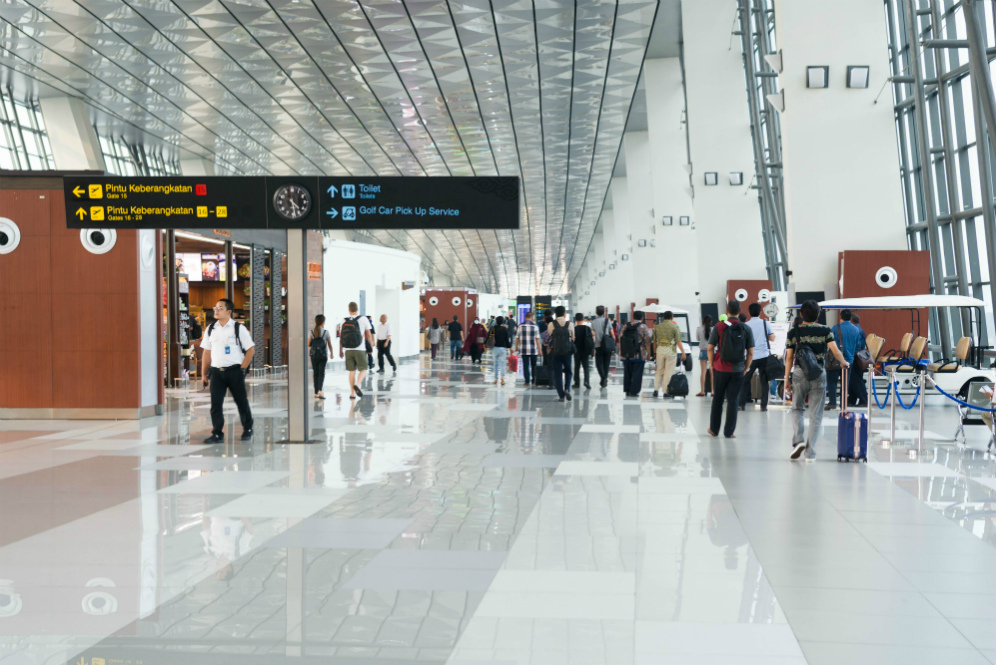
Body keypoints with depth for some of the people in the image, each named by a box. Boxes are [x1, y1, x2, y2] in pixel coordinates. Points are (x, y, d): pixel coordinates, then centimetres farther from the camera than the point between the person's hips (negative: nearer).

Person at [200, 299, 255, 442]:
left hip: (234, 371, -3)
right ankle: (217, 434, 4)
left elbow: (251, 349, -2)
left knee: (241, 402, 7)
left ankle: (247, 429, 26)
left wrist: (242, 368, -7)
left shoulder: (239, 328, -4)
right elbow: (207, 351, 13)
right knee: (215, 403, -2)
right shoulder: (211, 329, 9)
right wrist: (205, 373, 9)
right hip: (216, 371, 3)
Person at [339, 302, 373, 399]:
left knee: (352, 371, 9)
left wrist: (340, 351, 16)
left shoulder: (343, 322, 4)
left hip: (348, 350, 3)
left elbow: (340, 337, 7)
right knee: (363, 369, 6)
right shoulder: (363, 319, -1)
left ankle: (352, 393, 7)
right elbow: (368, 335, 2)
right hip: (360, 350, -3)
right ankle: (357, 384, -19)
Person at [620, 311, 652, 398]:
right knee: (637, 373, 0)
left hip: (626, 355, 4)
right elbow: (647, 342, -7)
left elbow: (620, 340, 11)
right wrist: (648, 354, 0)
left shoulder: (626, 326, 10)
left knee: (627, 373, 12)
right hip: (638, 355, -4)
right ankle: (633, 391, -2)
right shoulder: (643, 327, -4)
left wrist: (620, 352, 17)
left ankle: (627, 391, 15)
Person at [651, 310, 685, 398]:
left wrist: (655, 352, 21)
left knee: (659, 370, 13)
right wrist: (683, 352, -4)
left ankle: (656, 389, 4)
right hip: (670, 350, -3)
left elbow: (654, 341, 12)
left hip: (660, 349, 3)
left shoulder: (657, 327, 9)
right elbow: (678, 341, -7)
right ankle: (666, 391, 1)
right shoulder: (675, 327, -2)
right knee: (668, 371, 1)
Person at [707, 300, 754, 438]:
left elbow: (710, 348, -3)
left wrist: (712, 365, 8)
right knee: (733, 401, 5)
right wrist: (746, 368, 10)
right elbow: (750, 352, 1)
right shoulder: (746, 329, 0)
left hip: (720, 369, 0)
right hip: (738, 370, 0)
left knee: (717, 399, 12)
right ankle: (729, 432, 5)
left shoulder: (719, 327, -4)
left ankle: (714, 429, 20)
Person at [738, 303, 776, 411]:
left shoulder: (746, 325, 0)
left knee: (745, 381, 9)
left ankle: (742, 404, 8)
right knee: (764, 382, 5)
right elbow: (772, 338, 6)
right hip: (764, 356, 0)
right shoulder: (765, 323, 0)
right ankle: (763, 405, 2)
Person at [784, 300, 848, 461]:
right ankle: (810, 452, 4)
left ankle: (798, 440, -5)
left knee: (797, 409, 17)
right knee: (815, 414, 6)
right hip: (819, 374, 0)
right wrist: (843, 362, 14)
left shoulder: (794, 332, 2)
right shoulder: (825, 331, 3)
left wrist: (786, 378, 5)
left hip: (799, 373, 0)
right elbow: (835, 351, -5)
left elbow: (789, 357, 1)